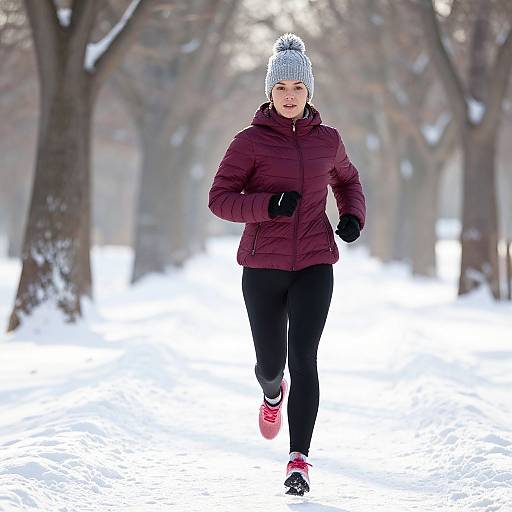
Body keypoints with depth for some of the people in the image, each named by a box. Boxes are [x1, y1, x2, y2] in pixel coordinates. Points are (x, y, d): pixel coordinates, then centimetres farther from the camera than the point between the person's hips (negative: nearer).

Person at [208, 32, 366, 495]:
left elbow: (347, 180, 25)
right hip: (263, 266, -1)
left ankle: (299, 461, -10)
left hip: (314, 265, 1)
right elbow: (220, 199, -6)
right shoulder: (250, 141, -4)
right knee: (271, 362, 10)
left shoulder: (327, 140, 6)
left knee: (303, 359, -12)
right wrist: (269, 204, -22)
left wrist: (353, 216, 4)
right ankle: (273, 392, 49)